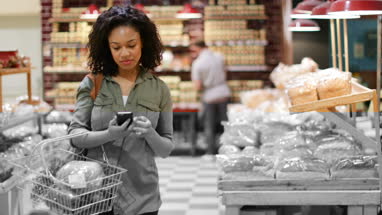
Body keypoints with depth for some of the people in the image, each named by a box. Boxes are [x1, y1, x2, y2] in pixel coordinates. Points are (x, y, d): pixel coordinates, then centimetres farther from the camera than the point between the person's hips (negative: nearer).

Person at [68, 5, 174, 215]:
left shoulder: (159, 89, 0)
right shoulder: (92, 84, -1)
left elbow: (166, 148, 2)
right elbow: (75, 135, -4)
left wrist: (150, 134, -18)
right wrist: (109, 135, -21)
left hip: (141, 197, 1)